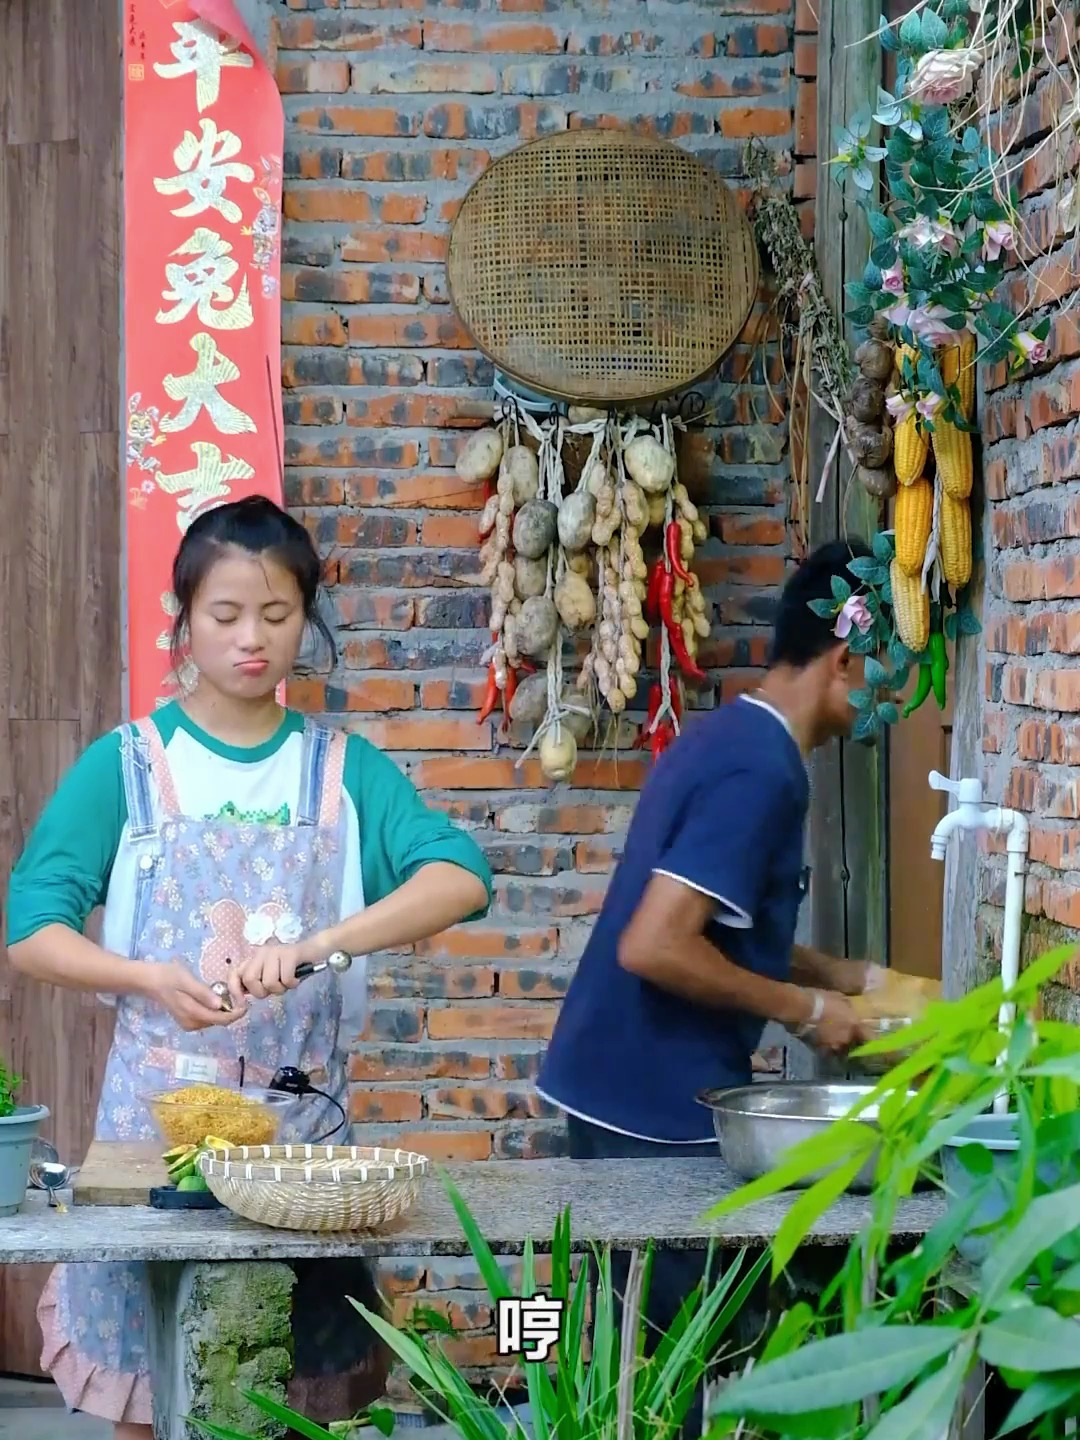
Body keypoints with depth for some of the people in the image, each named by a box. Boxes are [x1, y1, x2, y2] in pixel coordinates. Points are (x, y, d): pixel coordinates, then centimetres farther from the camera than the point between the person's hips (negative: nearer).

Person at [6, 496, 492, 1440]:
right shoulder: (125, 766, 0)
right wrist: (151, 978, -24)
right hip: (157, 1114, -1)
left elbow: (461, 877, -12)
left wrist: (313, 945, -27)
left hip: (303, 1119, 1)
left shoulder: (342, 769, 4)